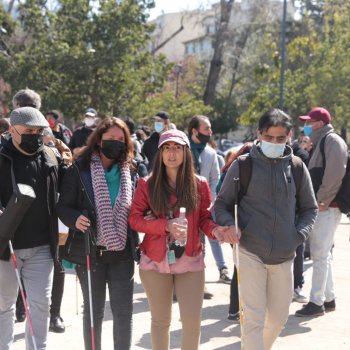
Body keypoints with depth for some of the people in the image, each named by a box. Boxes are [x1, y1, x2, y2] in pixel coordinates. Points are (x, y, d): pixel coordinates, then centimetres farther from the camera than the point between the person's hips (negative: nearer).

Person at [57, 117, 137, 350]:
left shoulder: (130, 172, 5)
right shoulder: (79, 170, -4)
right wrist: (75, 219, -25)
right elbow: (64, 206, -5)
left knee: (124, 312, 5)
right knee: (94, 311, 11)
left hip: (122, 252, 2)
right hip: (90, 251, -2)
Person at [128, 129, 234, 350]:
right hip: (155, 261, 0)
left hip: (190, 261, 0)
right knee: (161, 320, 12)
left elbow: (205, 218, 5)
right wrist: (165, 225, -19)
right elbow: (134, 218, -5)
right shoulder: (147, 185, -1)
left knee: (192, 320, -3)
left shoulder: (199, 184, 2)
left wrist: (215, 230, -18)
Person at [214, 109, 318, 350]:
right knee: (254, 318, -6)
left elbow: (310, 208, 13)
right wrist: (229, 225, -14)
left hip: (284, 256, 3)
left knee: (279, 317, 14)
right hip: (251, 253, -3)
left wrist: (299, 234, -3)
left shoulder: (297, 167, 4)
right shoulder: (242, 165, -3)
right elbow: (222, 204, 5)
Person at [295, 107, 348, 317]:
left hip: (326, 208, -10)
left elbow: (335, 174, -20)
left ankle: (317, 302, -3)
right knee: (323, 253, 15)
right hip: (322, 207, 10)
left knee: (320, 254, -8)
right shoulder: (321, 142, 20)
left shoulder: (332, 141, -11)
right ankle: (329, 298, 23)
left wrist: (322, 200, -20)